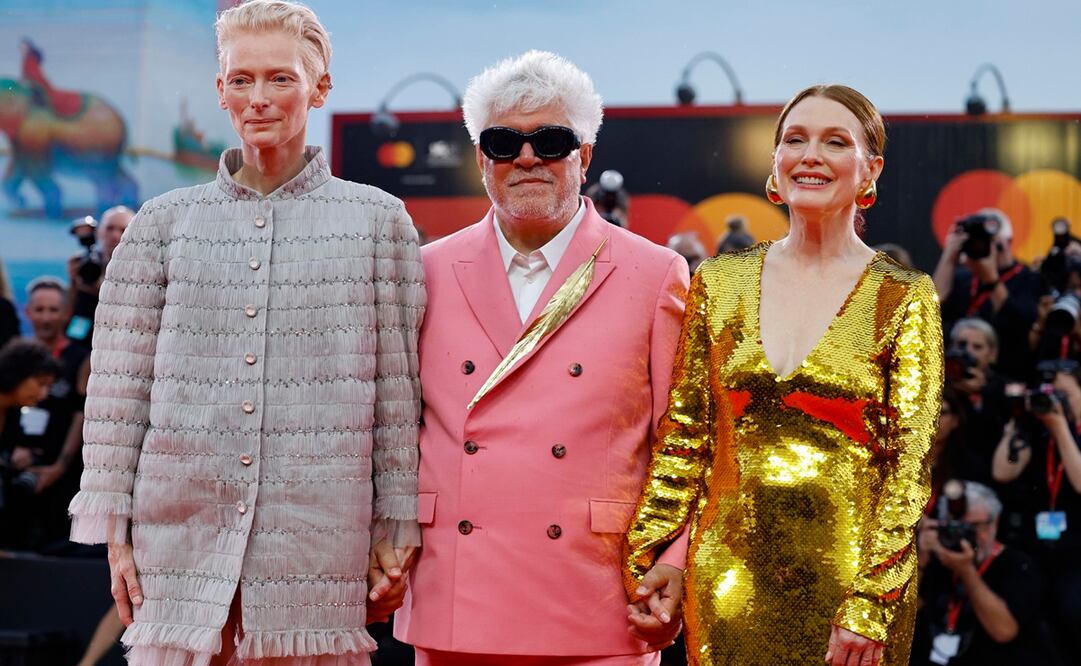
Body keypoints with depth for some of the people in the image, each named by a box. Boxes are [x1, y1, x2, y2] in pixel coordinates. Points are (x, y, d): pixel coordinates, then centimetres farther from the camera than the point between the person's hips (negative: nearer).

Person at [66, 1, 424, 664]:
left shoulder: (379, 220, 6)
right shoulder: (165, 223, 9)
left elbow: (398, 390, 6)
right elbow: (118, 386, 8)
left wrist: (396, 533, 3)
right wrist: (114, 531, 4)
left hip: (318, 545, -1)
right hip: (181, 541, 1)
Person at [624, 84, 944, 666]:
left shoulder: (905, 298, -2)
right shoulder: (718, 283, 6)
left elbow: (912, 459, -7)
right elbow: (682, 437, 7)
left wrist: (872, 601, -14)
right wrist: (644, 558, 0)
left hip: (845, 569, -2)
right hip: (728, 572, 2)